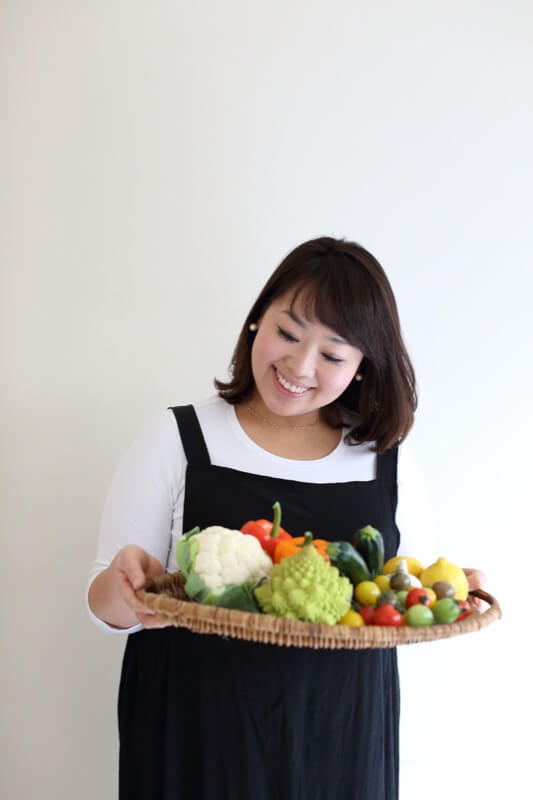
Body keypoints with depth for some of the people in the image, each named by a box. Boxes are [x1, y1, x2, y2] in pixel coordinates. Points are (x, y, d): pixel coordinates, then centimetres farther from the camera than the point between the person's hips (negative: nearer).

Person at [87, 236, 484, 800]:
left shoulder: (388, 462, 2)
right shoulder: (178, 441, -6)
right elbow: (107, 604, -6)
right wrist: (122, 588, -28)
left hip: (344, 739, 2)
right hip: (198, 738, -2)